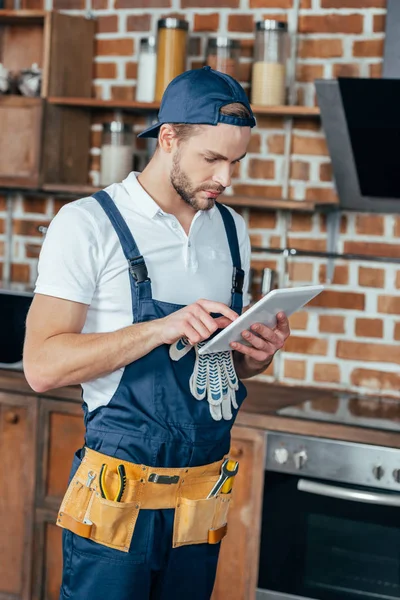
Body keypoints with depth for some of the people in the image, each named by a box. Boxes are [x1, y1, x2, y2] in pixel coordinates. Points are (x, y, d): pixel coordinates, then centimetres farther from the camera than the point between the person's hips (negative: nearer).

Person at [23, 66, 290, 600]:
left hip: (203, 495, 5)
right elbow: (43, 366, -15)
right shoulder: (88, 224, -8)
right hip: (119, 496, -5)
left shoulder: (233, 231, 11)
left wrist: (257, 355, -3)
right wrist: (161, 328, -23)